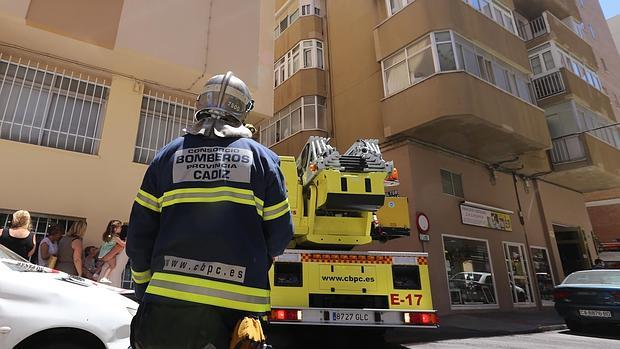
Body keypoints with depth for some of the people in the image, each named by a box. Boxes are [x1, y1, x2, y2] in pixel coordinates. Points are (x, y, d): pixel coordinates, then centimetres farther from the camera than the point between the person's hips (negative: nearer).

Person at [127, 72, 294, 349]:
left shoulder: (167, 155, 5)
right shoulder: (261, 157, 2)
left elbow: (139, 236, 4)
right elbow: (280, 233, 1)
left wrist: (144, 288, 17)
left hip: (168, 304, 1)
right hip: (236, 307, 0)